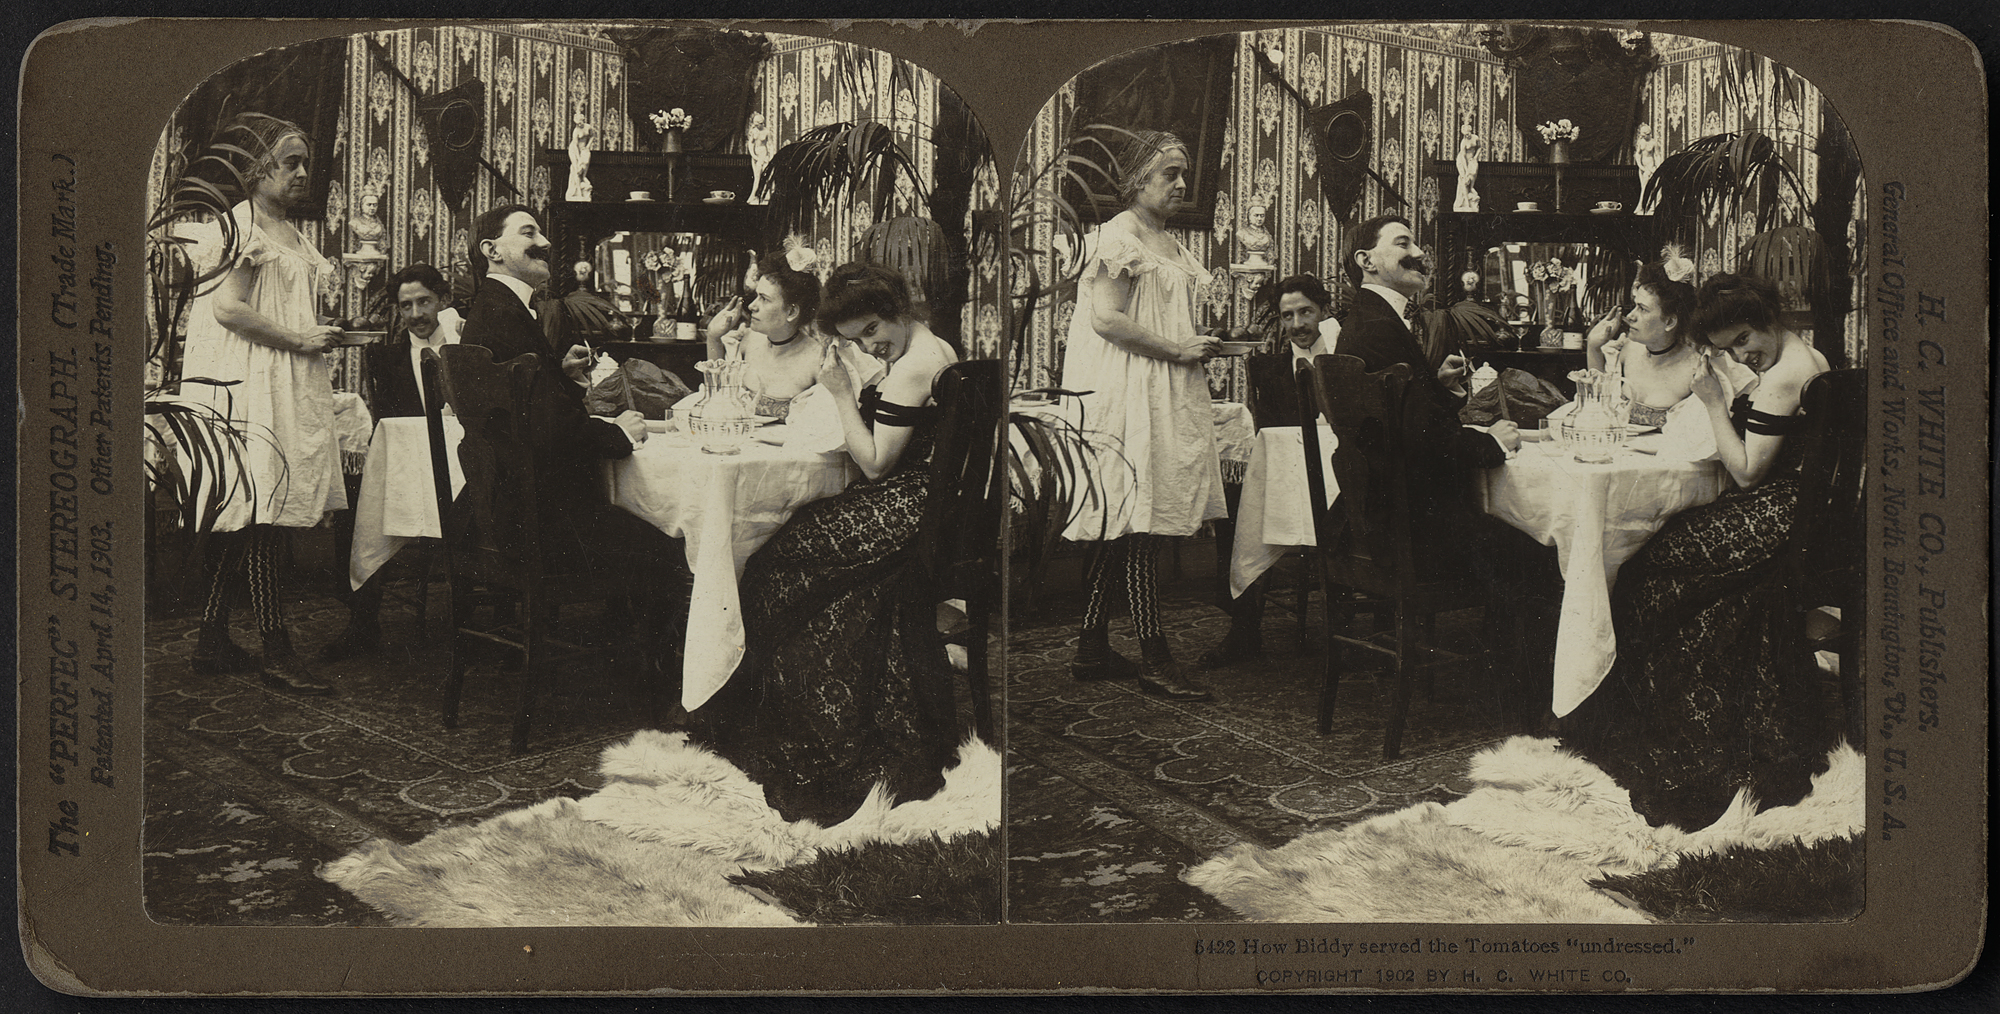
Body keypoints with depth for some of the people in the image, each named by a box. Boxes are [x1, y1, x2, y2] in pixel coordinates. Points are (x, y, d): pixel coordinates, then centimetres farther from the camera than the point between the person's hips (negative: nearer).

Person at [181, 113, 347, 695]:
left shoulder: (290, 234, 21)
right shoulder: (239, 224, -7)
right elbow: (228, 308, -17)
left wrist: (322, 333, 13)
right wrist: (297, 338, -15)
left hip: (289, 388, 9)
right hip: (249, 385, -9)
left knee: (243, 520, 8)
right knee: (263, 512, -11)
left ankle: (213, 643, 11)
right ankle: (275, 653, -12)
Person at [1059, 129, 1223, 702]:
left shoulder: (1169, 244, 20)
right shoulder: (1120, 236, -8)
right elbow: (1106, 319, -17)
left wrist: (1199, 344, 12)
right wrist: (1176, 348, -16)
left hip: (1168, 394, 9)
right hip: (1130, 393, -9)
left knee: (1122, 530, 8)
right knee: (1139, 525, -9)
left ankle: (1092, 648, 12)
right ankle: (1154, 660, -9)